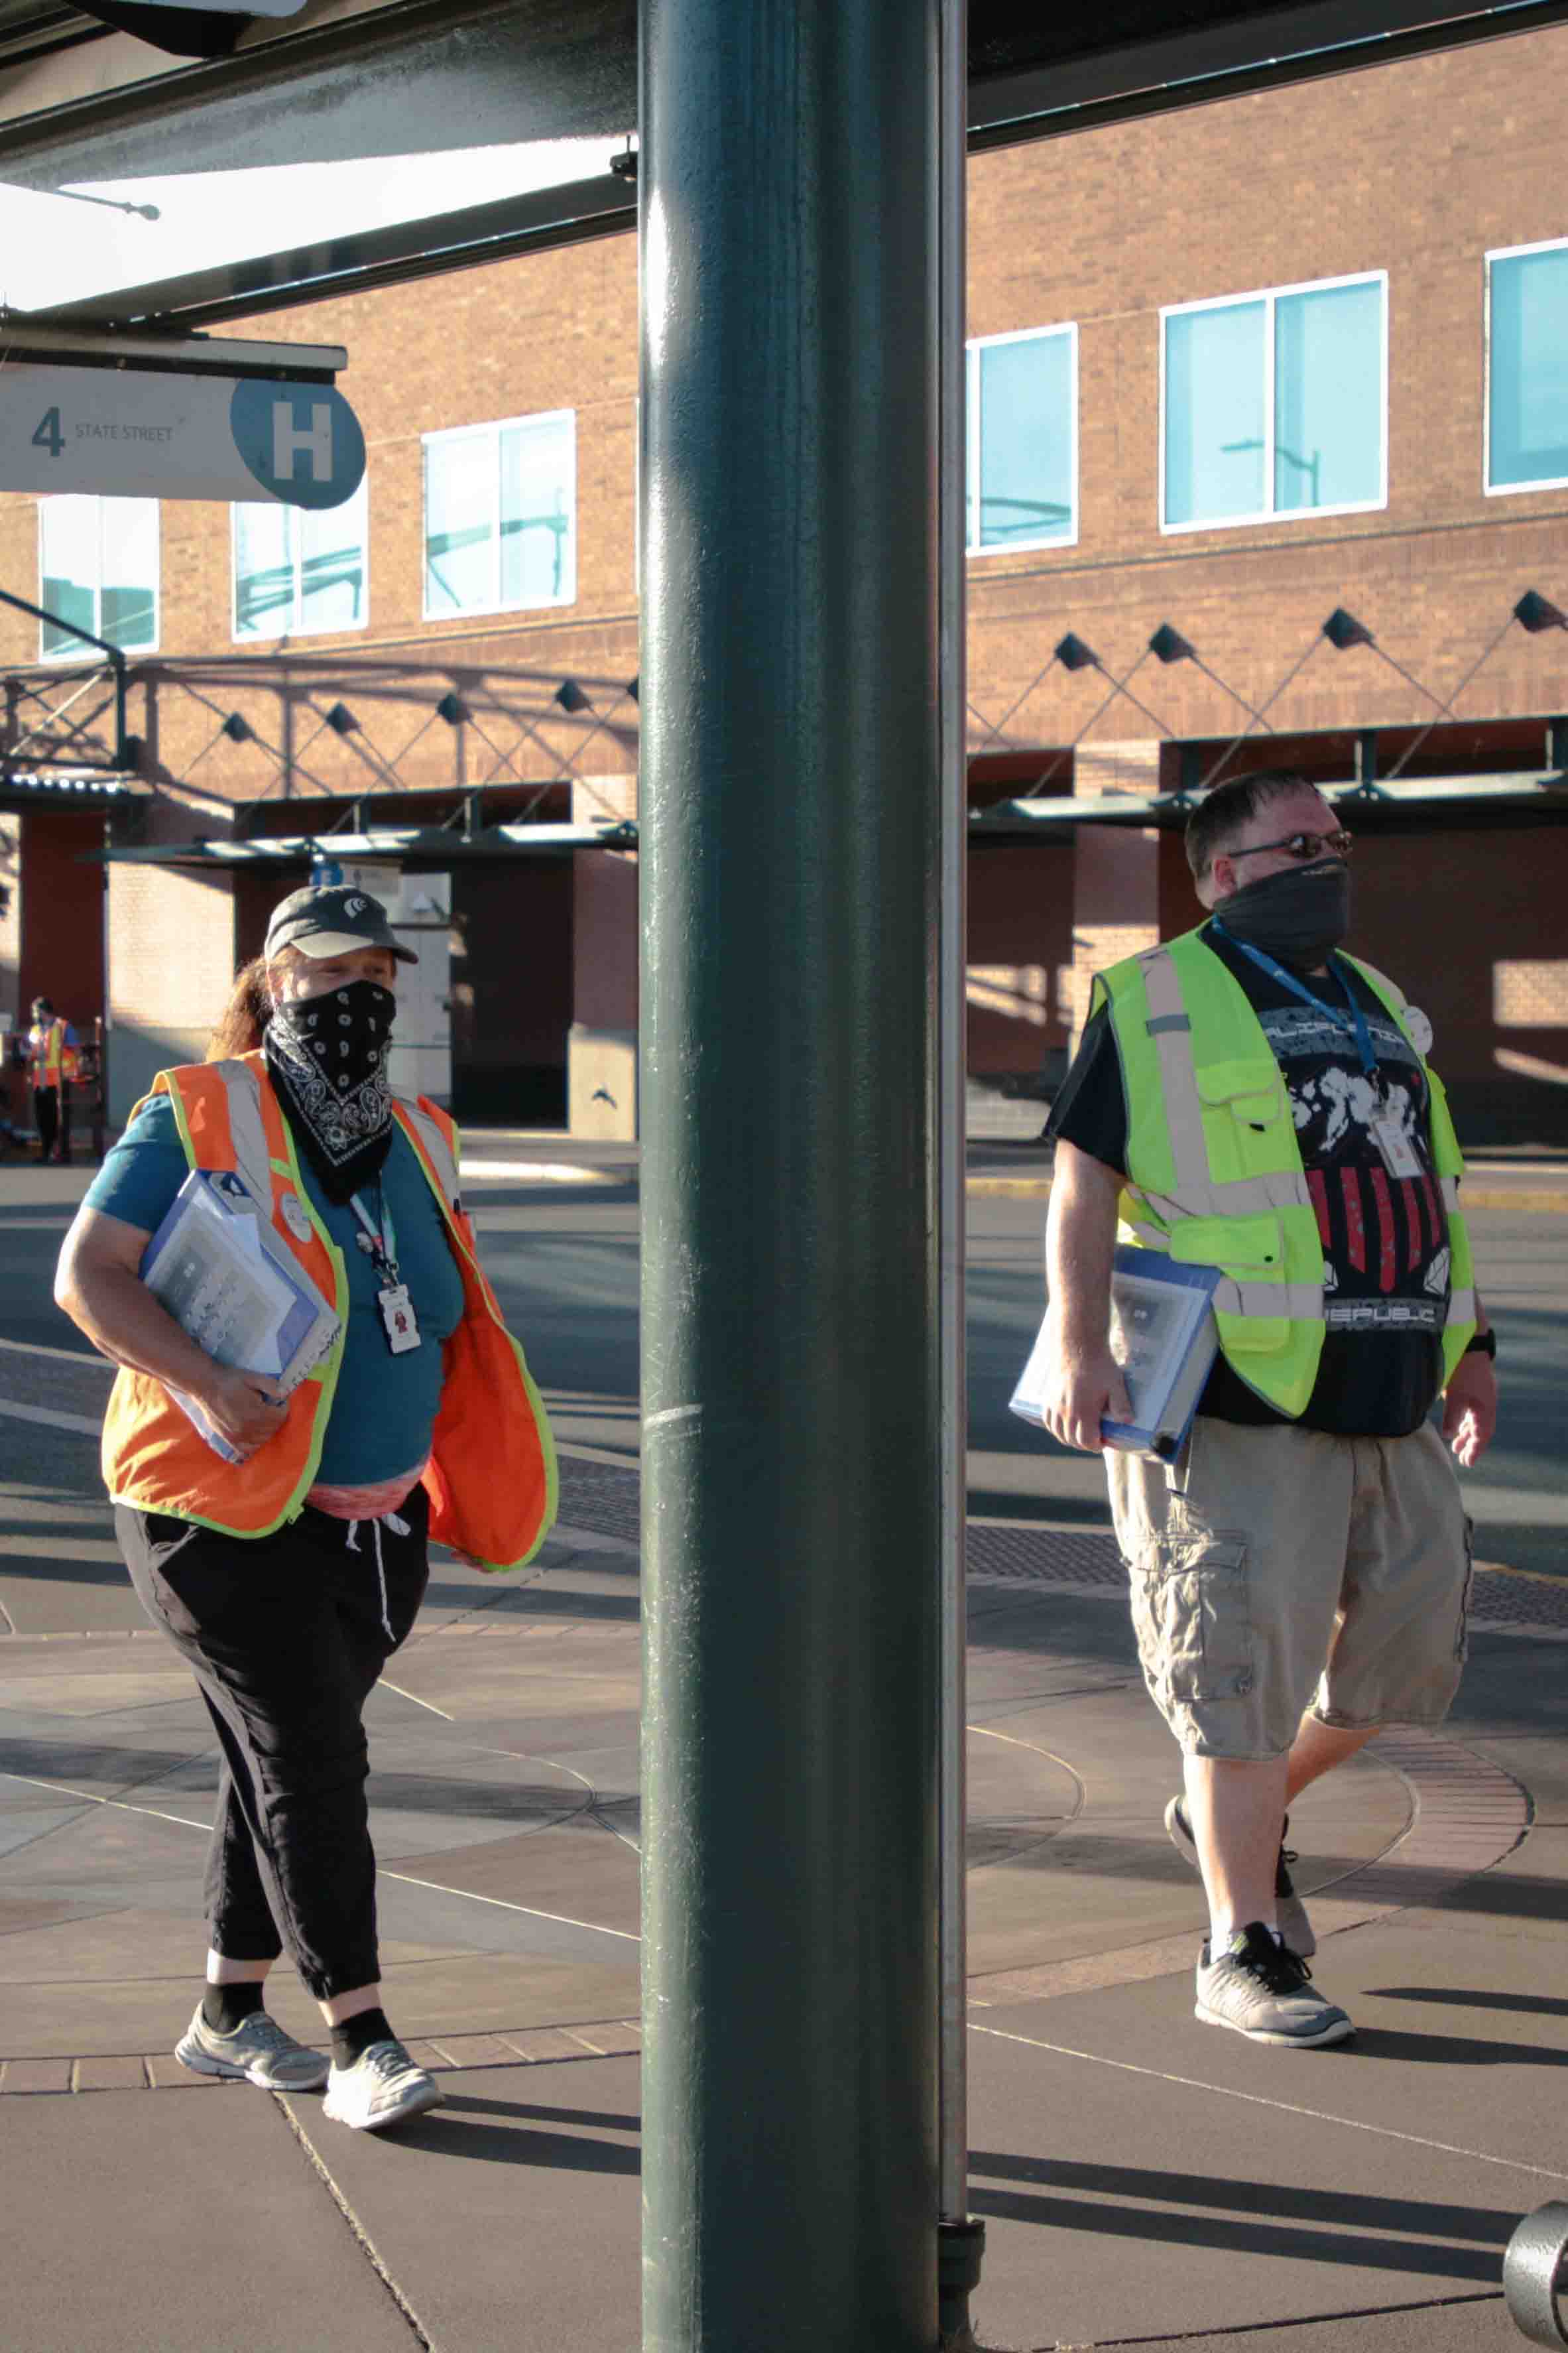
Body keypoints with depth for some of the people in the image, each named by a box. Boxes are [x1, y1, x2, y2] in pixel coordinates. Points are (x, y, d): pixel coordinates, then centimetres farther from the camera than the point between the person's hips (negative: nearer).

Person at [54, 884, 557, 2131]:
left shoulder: (417, 1139, 13)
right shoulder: (197, 1116, -7)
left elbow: (450, 1316, 23)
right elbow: (87, 1275, -14)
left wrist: (472, 1474, 9)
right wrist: (210, 1383, -26)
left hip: (379, 1524, 6)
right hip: (230, 1515, -6)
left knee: (286, 1758, 13)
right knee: (310, 1759, -9)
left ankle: (229, 2013, 26)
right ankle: (360, 2038, -3)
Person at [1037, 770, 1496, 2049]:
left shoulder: (1379, 1006, 20)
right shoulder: (1156, 1003, 0)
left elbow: (1430, 1189, 25)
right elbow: (1085, 1180, -5)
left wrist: (1469, 1346, 21)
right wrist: (1080, 1346, -15)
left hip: (1391, 1404, 7)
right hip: (1242, 1406, -7)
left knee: (1407, 1650, 10)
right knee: (1245, 1668, -4)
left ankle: (1238, 1813, 34)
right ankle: (1245, 1952, 7)